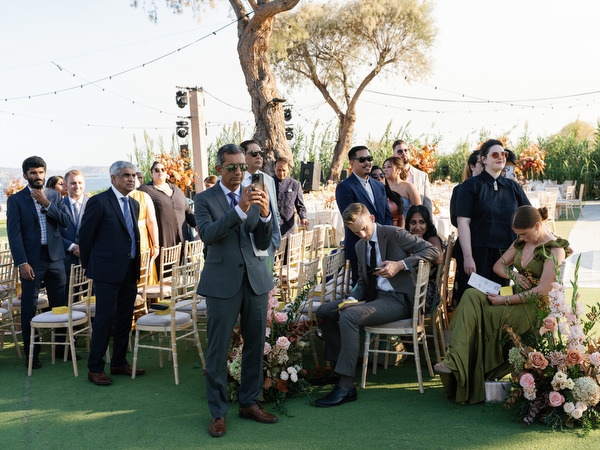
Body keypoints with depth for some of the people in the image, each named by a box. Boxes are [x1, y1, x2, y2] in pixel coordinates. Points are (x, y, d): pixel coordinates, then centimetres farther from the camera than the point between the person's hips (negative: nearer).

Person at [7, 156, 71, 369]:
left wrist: (46, 203, -12)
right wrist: (22, 262, -13)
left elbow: (66, 221, -2)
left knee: (60, 305, 8)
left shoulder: (55, 196, 10)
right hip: (31, 260, -3)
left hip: (55, 258, 3)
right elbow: (14, 233, -6)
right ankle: (31, 354, 11)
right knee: (29, 308, 1)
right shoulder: (16, 200, 0)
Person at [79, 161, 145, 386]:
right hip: (107, 272, -7)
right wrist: (89, 265, 2)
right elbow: (85, 236, -5)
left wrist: (136, 268, 16)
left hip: (129, 273, 7)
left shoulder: (134, 204, 13)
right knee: (104, 319, -3)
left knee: (124, 320, 12)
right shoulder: (99, 202, -9)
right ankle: (95, 368, 8)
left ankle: (119, 363, 24)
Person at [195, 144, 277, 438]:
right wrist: (239, 210, -28)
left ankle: (249, 402, 25)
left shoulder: (255, 197, 9)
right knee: (218, 350, 0)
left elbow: (264, 243, 2)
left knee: (255, 345, 10)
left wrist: (265, 214, -17)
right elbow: (207, 235, -18)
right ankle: (217, 412, 11)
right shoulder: (204, 200, 0)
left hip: (256, 279, 4)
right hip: (223, 282, -4)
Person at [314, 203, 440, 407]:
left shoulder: (394, 234, -8)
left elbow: (432, 251, -12)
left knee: (349, 317, -30)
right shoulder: (360, 246, 14)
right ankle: (338, 365, 20)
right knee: (324, 312, 5)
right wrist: (352, 299, 0)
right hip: (372, 296, 9)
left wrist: (401, 264, -21)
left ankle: (346, 386, -28)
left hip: (397, 300, -9)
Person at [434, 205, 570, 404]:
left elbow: (542, 291, -18)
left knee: (485, 314, -29)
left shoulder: (555, 249, -11)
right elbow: (498, 265, 22)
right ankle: (454, 360, -36)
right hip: (518, 302, 7)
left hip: (538, 307, -7)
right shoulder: (521, 242, 13)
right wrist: (515, 276, -1)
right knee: (471, 296, -21)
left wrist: (505, 300, -18)